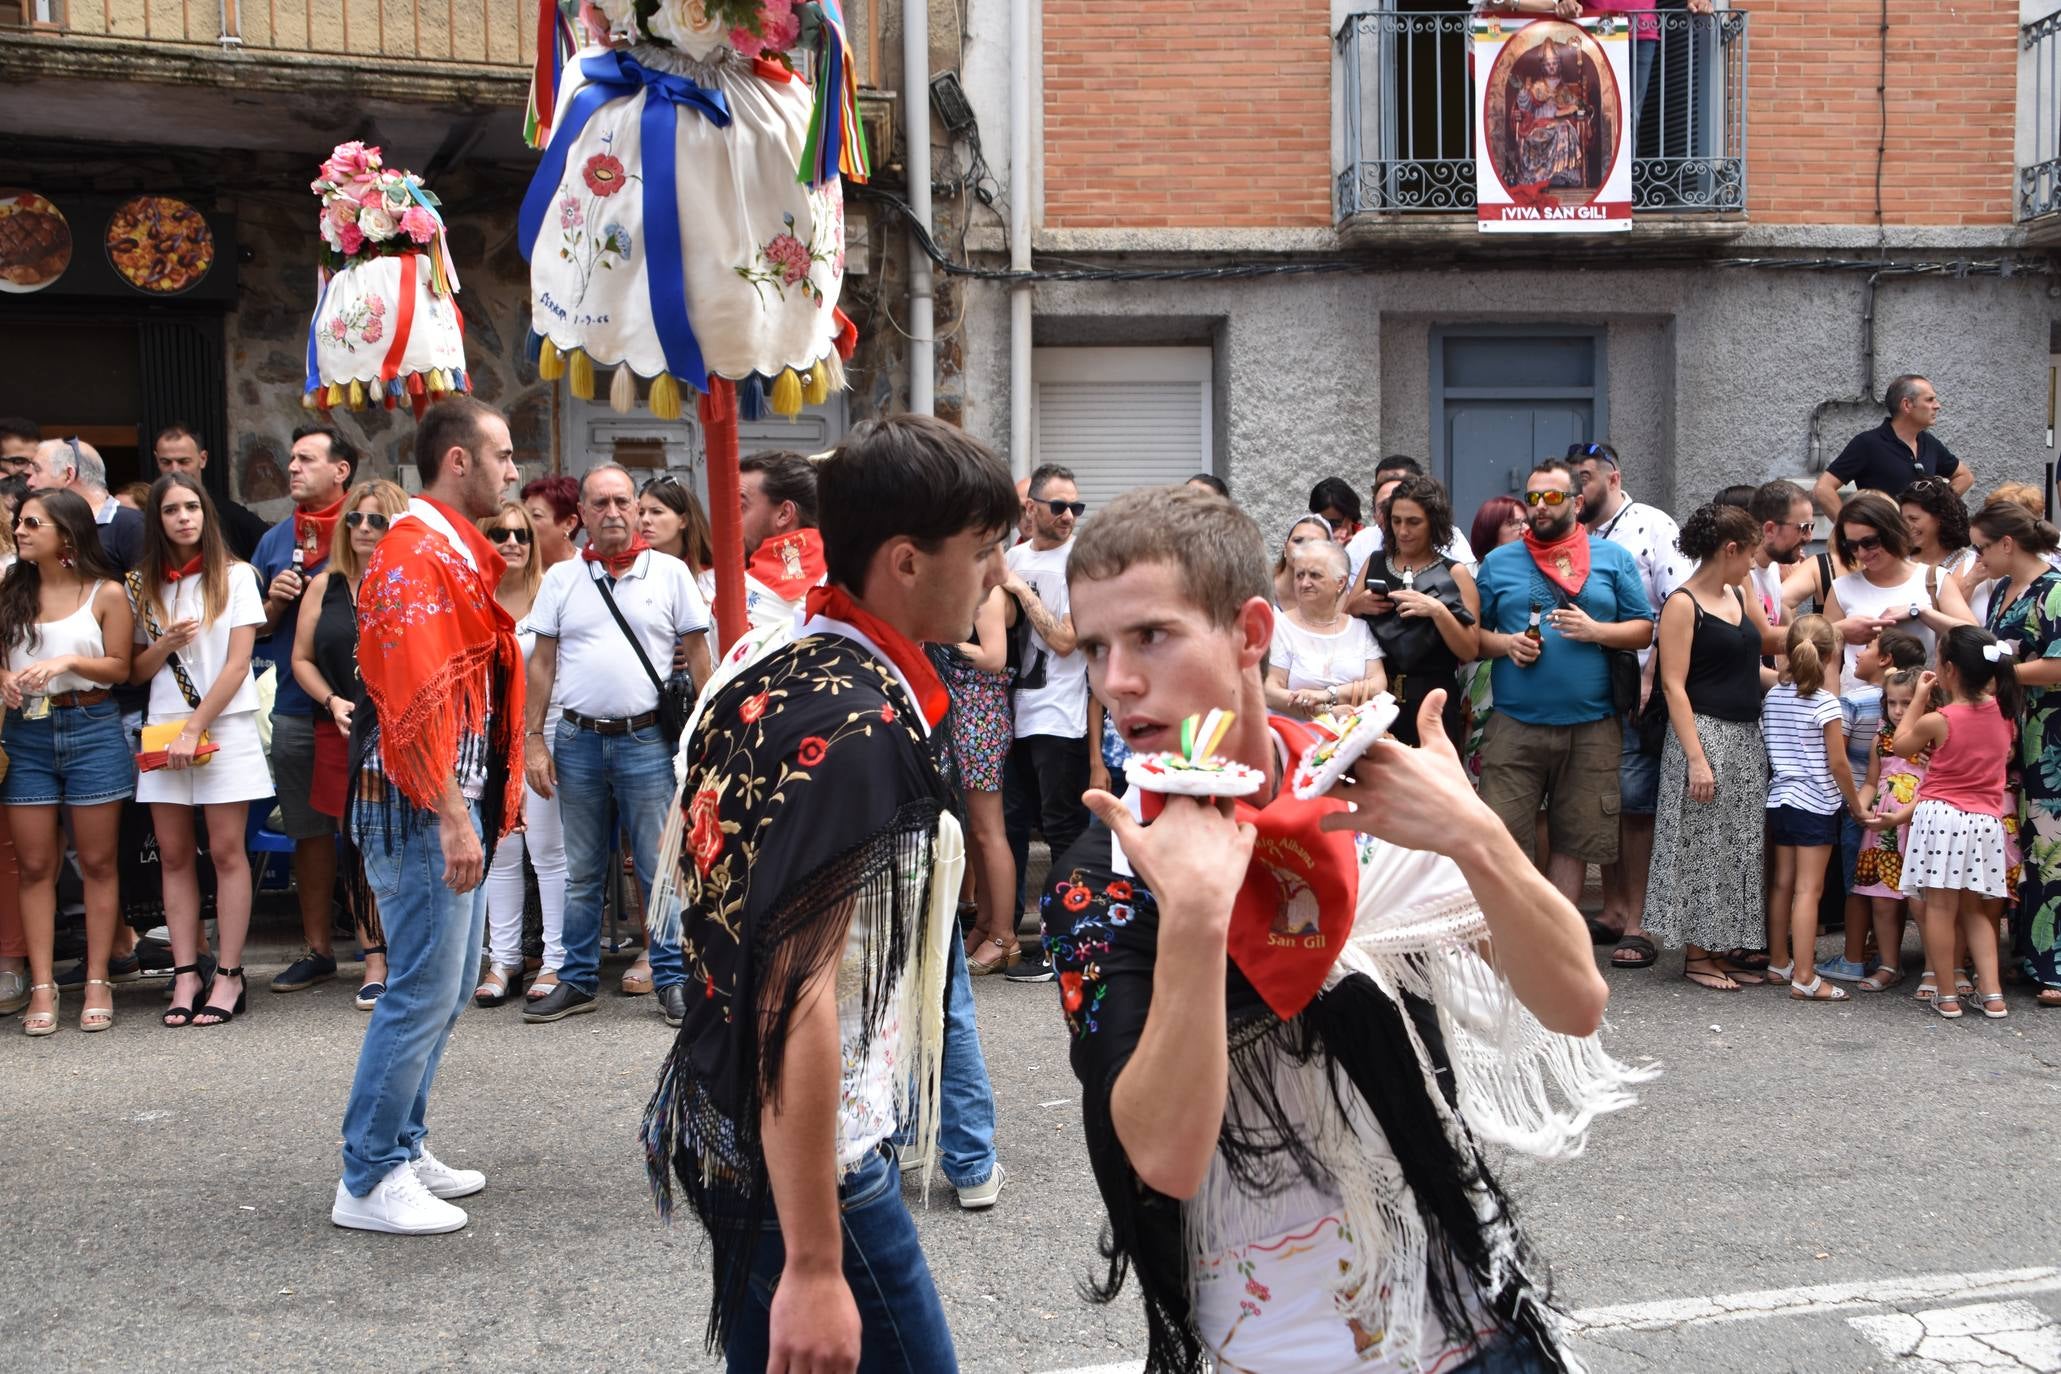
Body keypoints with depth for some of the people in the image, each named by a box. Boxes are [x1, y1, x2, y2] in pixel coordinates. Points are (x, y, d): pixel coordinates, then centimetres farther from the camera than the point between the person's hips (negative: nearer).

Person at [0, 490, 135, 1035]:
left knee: (97, 862, 3)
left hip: (92, 730, -3)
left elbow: (119, 667, -1)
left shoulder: (106, 592, -1)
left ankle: (97, 982, 10)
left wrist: (69, 662, -17)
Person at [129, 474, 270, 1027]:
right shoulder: (143, 585, 10)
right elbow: (135, 671, 12)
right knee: (174, 855, 3)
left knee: (226, 852, -4)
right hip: (162, 730, 4)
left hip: (225, 727, -3)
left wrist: (195, 728, -11)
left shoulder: (234, 576, 1)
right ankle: (186, 975, 7)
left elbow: (238, 661, -5)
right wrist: (165, 644, -10)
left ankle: (228, 976, -1)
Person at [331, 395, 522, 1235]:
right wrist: (452, 819, -24)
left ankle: (403, 1149, 27)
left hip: (455, 803, 10)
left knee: (446, 986, 16)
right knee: (422, 993, -5)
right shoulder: (416, 555, -16)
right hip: (422, 808, -10)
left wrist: (492, 797, 18)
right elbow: (414, 701, -24)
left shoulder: (452, 551, 17)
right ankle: (369, 1182, 6)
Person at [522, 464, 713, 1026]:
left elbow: (698, 655, 3)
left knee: (660, 870, 2)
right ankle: (577, 981, 20)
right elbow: (542, 663, 9)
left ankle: (671, 979, 11)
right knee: (580, 873, 11)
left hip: (647, 740, -2)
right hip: (577, 741, 2)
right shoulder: (561, 578, 7)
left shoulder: (670, 573, 2)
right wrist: (533, 739, 2)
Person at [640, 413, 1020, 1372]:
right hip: (804, 1158, -9)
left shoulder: (765, 664, 5)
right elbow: (798, 999, -28)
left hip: (716, 1118, 9)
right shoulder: (859, 733, -24)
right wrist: (814, 1269, -26)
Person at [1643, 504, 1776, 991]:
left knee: (1738, 850, 10)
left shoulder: (1739, 597, 12)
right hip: (1704, 734, -8)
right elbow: (1674, 686, -15)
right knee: (1701, 848, -1)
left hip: (1747, 739, 8)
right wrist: (1696, 758, -20)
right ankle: (1695, 955, 8)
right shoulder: (1683, 604, -10)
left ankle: (1719, 950, 19)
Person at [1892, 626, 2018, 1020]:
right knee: (1974, 910, 16)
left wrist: (1919, 698, 11)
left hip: (1940, 816, -5)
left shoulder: (1937, 721, -14)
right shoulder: (2002, 713, -1)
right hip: (1985, 821, 5)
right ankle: (1991, 993, 10)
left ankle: (1946, 995, 5)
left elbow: (1902, 744, 5)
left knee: (1940, 907, 2)